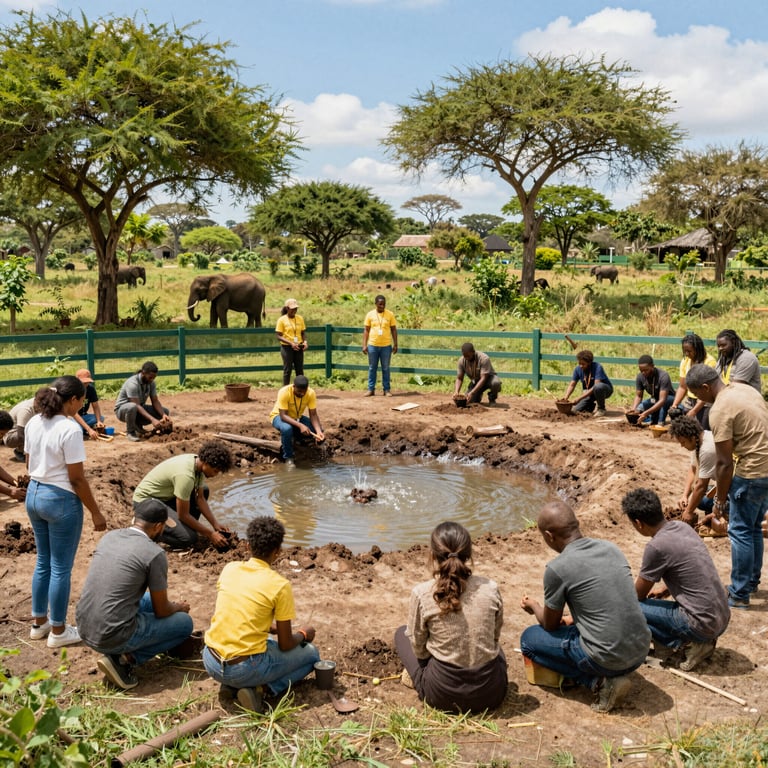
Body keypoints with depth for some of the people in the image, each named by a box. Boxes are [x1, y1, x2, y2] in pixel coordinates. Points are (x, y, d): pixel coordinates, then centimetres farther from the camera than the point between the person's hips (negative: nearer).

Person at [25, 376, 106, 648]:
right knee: (61, 568, 6)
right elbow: (76, 478, -19)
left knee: (43, 562, 21)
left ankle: (39, 623, 33)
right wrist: (95, 512, -10)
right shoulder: (70, 429, -21)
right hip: (61, 500, -8)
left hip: (33, 495, 8)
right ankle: (58, 631, 18)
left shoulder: (33, 423, 2)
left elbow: (29, 464, 12)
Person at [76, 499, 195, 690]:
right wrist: (179, 607, 22)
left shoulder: (109, 537, 8)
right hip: (113, 636, -7)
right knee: (184, 622, 12)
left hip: (84, 629, 7)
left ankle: (121, 652, 10)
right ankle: (124, 658, -1)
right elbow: (161, 611, -2)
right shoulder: (154, 554, -13)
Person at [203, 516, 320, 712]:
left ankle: (232, 684, 10)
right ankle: (261, 687, -5)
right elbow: (285, 645, -4)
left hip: (211, 662, 6)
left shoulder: (229, 569, 3)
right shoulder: (280, 585, -11)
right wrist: (303, 635, 19)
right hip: (245, 668, -6)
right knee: (311, 653, 15)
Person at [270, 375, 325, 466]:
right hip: (279, 416, -4)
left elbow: (313, 415, -20)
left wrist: (319, 431, -37)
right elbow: (283, 415, -34)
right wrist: (300, 425, -47)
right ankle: (288, 457, -17)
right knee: (287, 429, -39)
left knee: (317, 430, -20)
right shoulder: (284, 392, -33)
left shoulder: (311, 393, -22)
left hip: (297, 418, 4)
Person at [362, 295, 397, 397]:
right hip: (372, 345, 1)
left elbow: (394, 330, 4)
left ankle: (386, 390, 11)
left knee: (385, 368, 5)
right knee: (372, 368, 7)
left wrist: (395, 344, 0)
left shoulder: (390, 315, 1)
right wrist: (364, 345, -3)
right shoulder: (370, 314, 1)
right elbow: (366, 330, 4)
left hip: (386, 346, 0)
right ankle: (371, 389, 14)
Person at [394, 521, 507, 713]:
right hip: (491, 694, 2)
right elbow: (495, 635, 6)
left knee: (402, 633, 23)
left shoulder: (422, 594, -17)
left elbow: (418, 648, -4)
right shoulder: (490, 589, -10)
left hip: (443, 696, -2)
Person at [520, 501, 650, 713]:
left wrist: (534, 606, 26)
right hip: (640, 651, 7)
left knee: (529, 638, 14)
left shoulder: (557, 568, -12)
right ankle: (608, 676, 10)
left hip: (607, 659, -7)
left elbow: (550, 625, 5)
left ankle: (598, 682, 1)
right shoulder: (611, 548, 6)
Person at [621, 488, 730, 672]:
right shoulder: (682, 527, 4)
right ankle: (702, 639, 10)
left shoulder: (656, 546, -19)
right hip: (722, 617, 8)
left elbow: (638, 594, -3)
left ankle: (688, 643, -4)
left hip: (703, 623, -8)